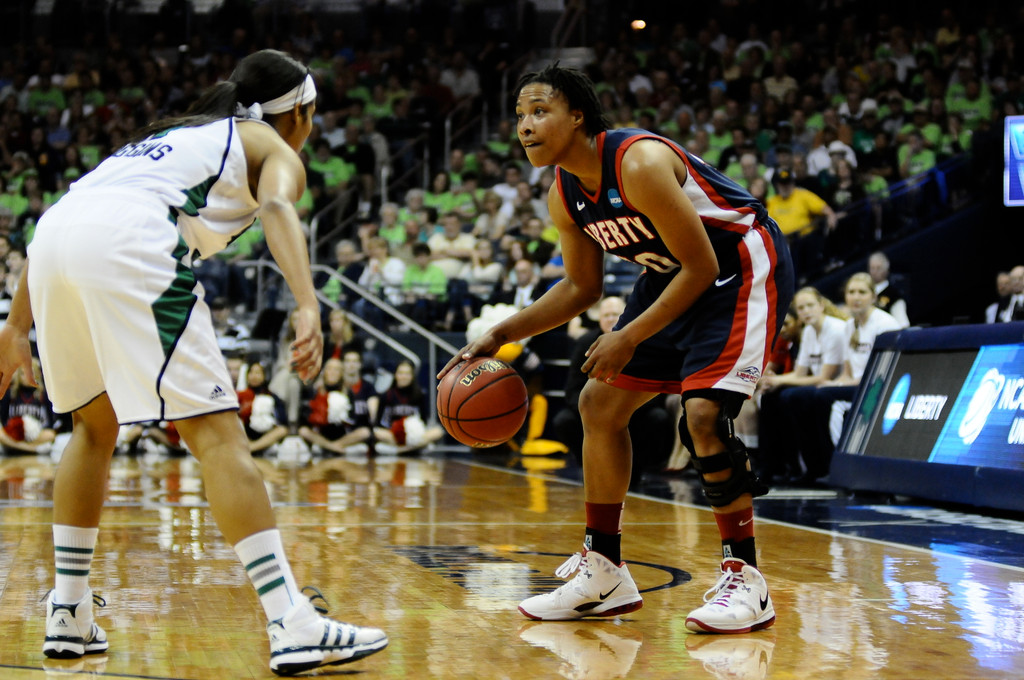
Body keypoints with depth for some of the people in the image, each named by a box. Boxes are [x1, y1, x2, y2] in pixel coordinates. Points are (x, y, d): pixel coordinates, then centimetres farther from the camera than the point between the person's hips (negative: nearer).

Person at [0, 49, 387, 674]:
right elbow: (277, 207, -5)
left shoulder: (169, 135, 39)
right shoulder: (275, 148, 20)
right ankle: (293, 626, -13)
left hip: (52, 236, 7)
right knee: (217, 432, -7)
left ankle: (69, 616, 24)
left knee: (95, 425, 25)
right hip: (130, 243, -7)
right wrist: (309, 308, -20)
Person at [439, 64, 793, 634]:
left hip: (742, 269, -9)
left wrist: (630, 338, -24)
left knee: (704, 415, -25)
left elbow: (702, 267, -25)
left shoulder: (640, 164, -29)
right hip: (674, 276, 9)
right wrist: (499, 336, 2)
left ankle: (745, 579, -12)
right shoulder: (565, 197, -4)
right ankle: (604, 572, 16)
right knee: (599, 403, 6)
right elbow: (581, 287, 11)